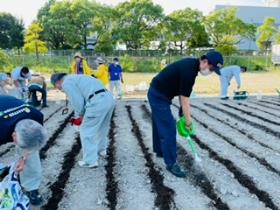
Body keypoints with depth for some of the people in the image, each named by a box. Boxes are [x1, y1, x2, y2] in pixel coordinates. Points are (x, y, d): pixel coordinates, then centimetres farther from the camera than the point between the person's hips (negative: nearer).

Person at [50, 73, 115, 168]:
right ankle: (101, 150, 48)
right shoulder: (75, 78, 30)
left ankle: (90, 161, 9)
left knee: (86, 131, 4)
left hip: (98, 102, -10)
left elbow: (77, 102, -4)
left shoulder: (66, 83, 2)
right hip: (109, 98, 10)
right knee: (103, 127, 28)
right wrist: (80, 115, 27)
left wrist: (79, 115, 14)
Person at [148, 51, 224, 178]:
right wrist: (188, 122, -12)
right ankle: (171, 163, 4)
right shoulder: (189, 71, -26)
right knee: (168, 128, -6)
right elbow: (184, 100, -21)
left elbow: (182, 92, 10)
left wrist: (183, 111, 8)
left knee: (160, 124, 22)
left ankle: (160, 151, 39)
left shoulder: (191, 64, 4)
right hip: (159, 96, -10)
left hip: (157, 93, 10)